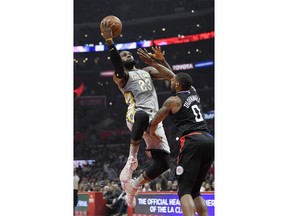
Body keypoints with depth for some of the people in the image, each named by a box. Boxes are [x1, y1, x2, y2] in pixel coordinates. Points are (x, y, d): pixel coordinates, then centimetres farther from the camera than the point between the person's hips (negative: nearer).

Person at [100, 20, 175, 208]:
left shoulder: (147, 71, 30)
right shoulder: (121, 75, 11)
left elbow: (170, 75, 23)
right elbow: (117, 66, -14)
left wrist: (160, 60, 11)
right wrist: (109, 41, -25)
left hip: (154, 118, 6)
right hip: (136, 114, -6)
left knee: (163, 162, -5)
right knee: (143, 116, -47)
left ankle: (134, 186, 16)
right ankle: (132, 158, -26)